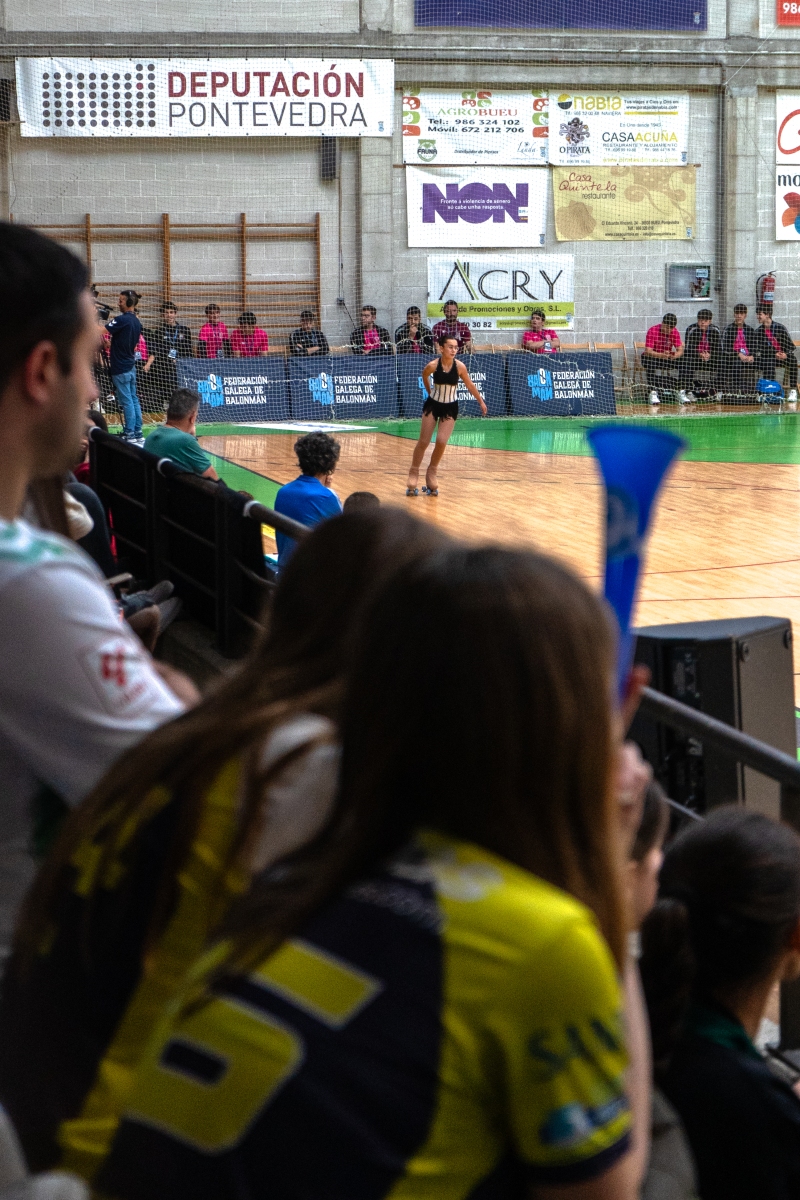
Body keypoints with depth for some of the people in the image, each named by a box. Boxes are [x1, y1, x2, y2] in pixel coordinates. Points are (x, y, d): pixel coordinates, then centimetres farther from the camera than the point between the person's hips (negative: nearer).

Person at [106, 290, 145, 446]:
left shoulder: (122, 320, -17)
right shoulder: (136, 322, 10)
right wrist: (109, 345, 12)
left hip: (120, 368, -8)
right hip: (130, 365, 8)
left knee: (127, 402, -6)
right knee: (134, 400, 10)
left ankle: (129, 435, -5)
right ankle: (138, 434, 12)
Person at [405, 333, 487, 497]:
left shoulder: (459, 366, -17)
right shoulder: (433, 365, -19)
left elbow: (470, 385, -2)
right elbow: (424, 376, 4)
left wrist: (481, 402, 7)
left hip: (450, 408, 0)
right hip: (433, 405, 0)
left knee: (442, 442, -8)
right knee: (423, 442, 2)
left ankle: (432, 474, 13)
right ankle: (413, 475, 15)